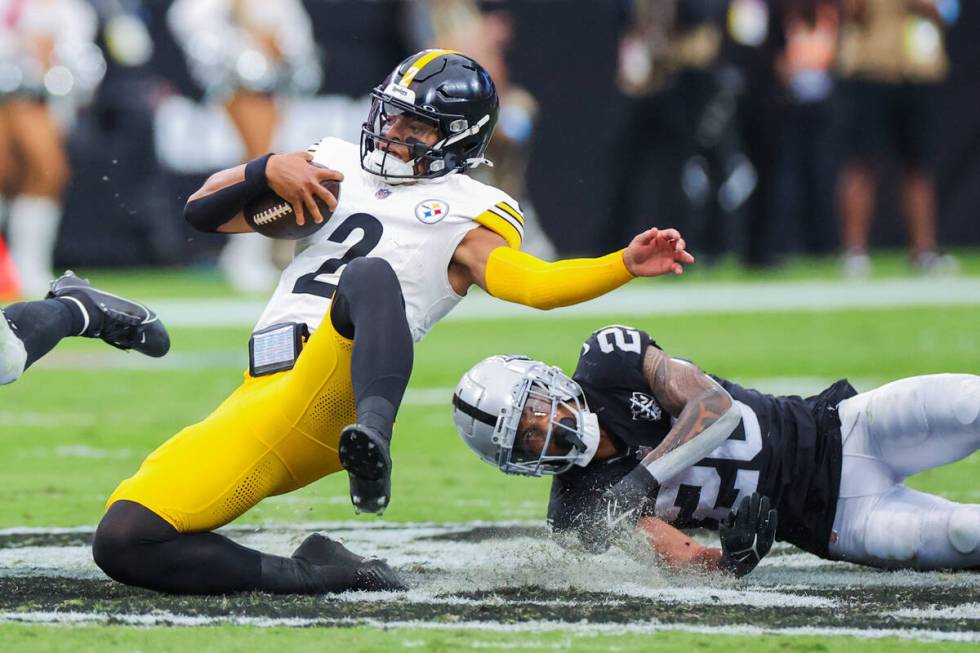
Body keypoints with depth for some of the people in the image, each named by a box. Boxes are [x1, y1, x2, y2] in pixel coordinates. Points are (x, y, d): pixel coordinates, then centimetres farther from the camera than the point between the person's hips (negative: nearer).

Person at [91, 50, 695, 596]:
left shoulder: (465, 213, 11)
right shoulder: (339, 168, 27)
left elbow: (531, 285, -9)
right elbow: (203, 212, 25)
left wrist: (626, 265, -23)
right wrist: (267, 171, 6)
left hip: (333, 387, -6)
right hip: (258, 398, 6)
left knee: (369, 274, -39)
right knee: (125, 541, -10)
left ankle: (371, 437, -65)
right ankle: (317, 576, -8)